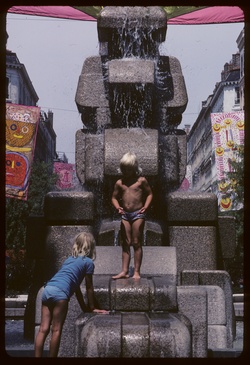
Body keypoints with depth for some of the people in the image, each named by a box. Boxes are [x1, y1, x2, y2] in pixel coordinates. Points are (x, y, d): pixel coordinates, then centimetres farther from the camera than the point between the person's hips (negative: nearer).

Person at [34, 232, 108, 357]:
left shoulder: (70, 259, 31)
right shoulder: (88, 262, 11)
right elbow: (89, 287, 16)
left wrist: (84, 307, 40)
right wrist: (91, 308, 27)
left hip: (47, 289, 7)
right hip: (59, 292, -7)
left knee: (43, 329, 6)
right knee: (56, 330, 0)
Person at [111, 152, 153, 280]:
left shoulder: (141, 180, -1)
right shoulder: (119, 183, 8)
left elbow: (149, 194, 4)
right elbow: (114, 197, 14)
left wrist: (145, 207, -11)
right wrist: (118, 207, -6)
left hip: (138, 214, -3)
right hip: (125, 215, 4)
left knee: (136, 243, -1)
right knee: (125, 243, 5)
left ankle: (137, 272, 3)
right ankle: (124, 271, 7)